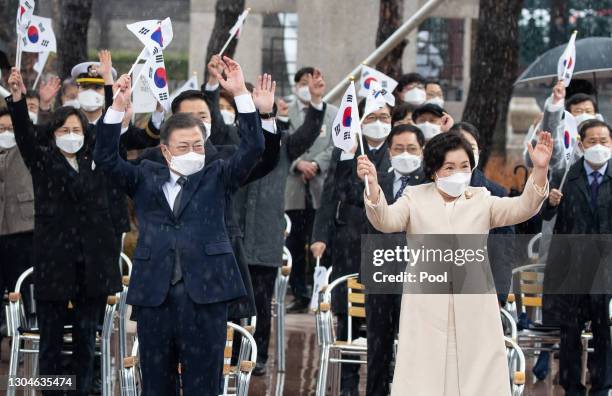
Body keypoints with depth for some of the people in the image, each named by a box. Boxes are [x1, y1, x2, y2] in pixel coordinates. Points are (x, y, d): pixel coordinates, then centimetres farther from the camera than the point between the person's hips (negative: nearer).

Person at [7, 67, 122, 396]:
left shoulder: (95, 159, 11)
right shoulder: (42, 159, 3)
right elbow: (25, 133, -12)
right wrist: (17, 98, -30)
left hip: (92, 261, 3)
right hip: (53, 260, -3)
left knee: (86, 337, 9)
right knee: (51, 338, 1)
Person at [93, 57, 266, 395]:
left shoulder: (217, 178, 11)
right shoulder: (146, 178, 14)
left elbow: (253, 149, 0)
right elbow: (106, 157, 5)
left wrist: (241, 95, -10)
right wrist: (118, 108, -7)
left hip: (205, 292, -1)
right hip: (154, 294, 1)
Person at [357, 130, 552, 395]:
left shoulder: (481, 201, 10)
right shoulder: (415, 199, 5)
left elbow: (523, 208, -4)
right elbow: (386, 221, -12)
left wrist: (540, 170, -22)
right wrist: (372, 185, -32)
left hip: (474, 313, 2)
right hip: (427, 313, -2)